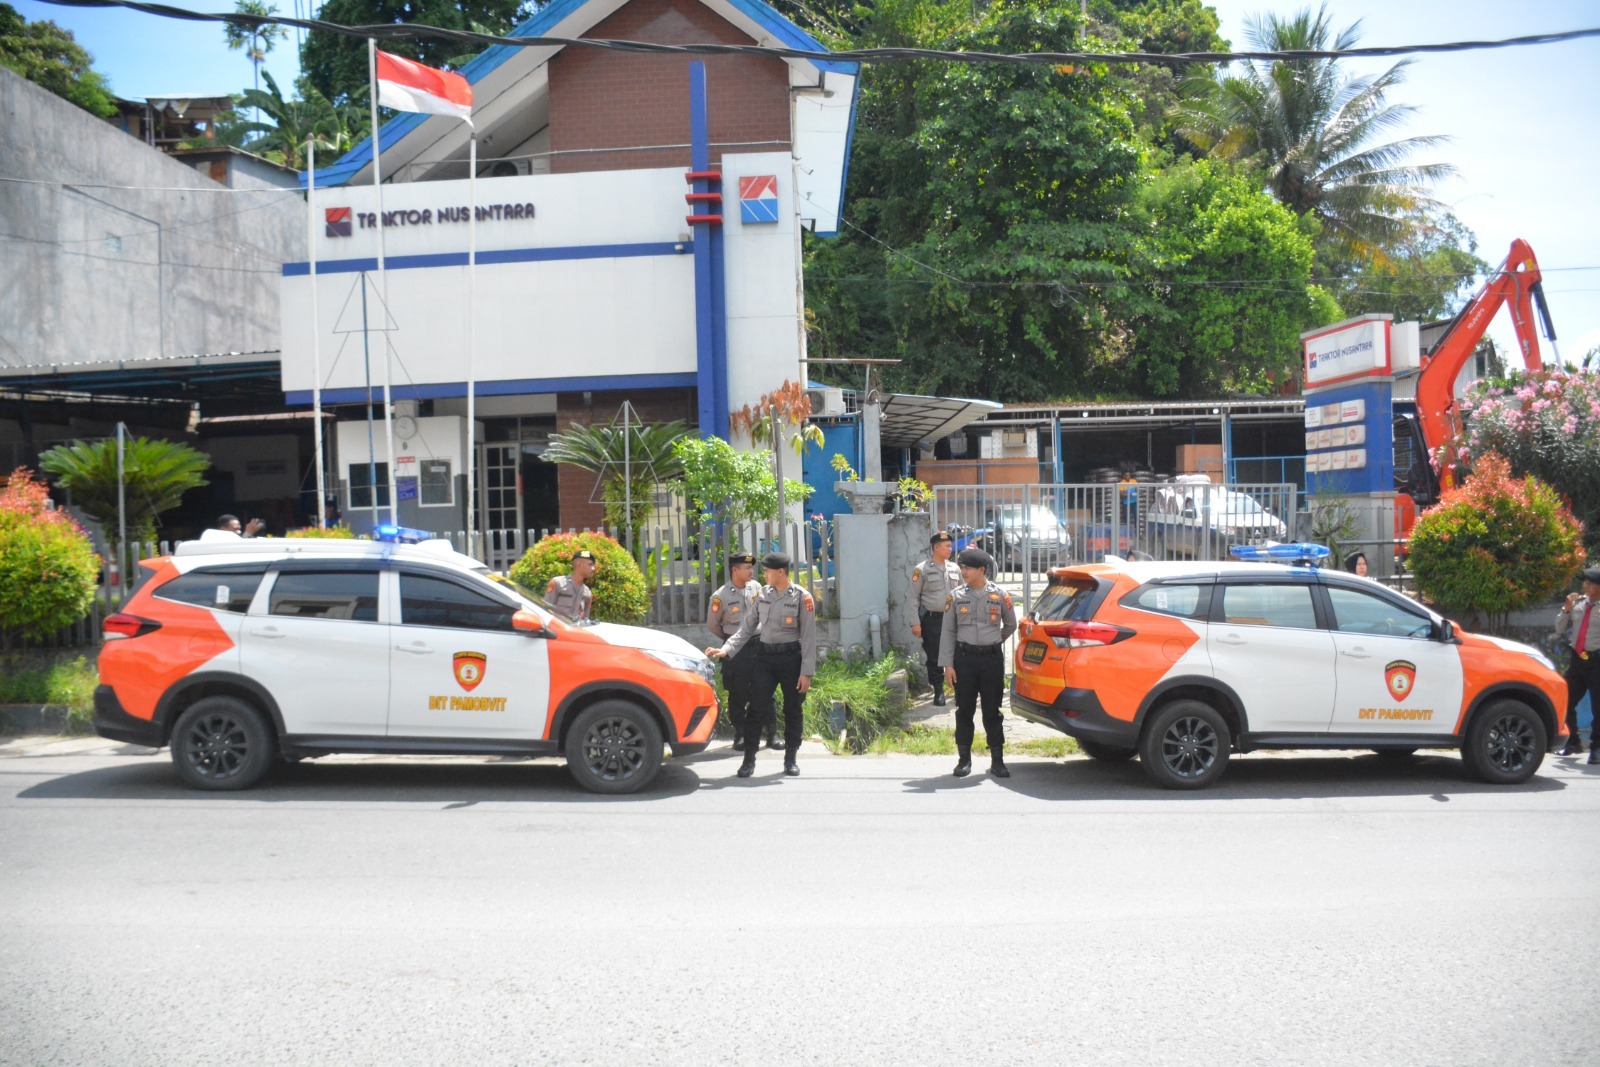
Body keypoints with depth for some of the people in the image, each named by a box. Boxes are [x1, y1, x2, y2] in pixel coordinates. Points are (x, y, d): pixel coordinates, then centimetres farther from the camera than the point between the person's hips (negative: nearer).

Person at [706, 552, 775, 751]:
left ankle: (771, 734, 9)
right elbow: (712, 624, 4)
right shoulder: (721, 596, -9)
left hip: (758, 645, 3)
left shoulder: (756, 588, 3)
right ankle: (739, 736, 13)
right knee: (737, 695, 3)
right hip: (736, 650, -3)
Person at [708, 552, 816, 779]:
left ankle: (790, 759, 20)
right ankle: (749, 760, 5)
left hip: (791, 657, -3)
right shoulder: (762, 595, 6)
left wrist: (806, 672, -10)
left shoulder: (802, 597, -6)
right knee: (756, 709, -2)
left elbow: (808, 637, -7)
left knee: (793, 710, 6)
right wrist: (726, 650, -6)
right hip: (765, 657, 3)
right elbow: (747, 628, 8)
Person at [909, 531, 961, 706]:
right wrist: (915, 623, -8)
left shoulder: (954, 568, 8)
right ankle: (939, 691, 13)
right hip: (931, 619, -3)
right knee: (934, 657, 2)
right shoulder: (921, 570, -4)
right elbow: (913, 598, -4)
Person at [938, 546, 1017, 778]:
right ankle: (964, 759, 13)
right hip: (964, 658, 1)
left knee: (992, 711, 4)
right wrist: (947, 664, -2)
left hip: (992, 658, -1)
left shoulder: (1000, 595, 0)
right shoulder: (956, 595, 2)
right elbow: (948, 631, 3)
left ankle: (997, 761, 12)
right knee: (964, 710, 4)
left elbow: (1010, 625, 16)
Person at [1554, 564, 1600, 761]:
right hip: (1577, 660, 5)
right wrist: (1566, 608, 2)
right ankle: (1574, 742, 24)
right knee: (1566, 702, 8)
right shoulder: (1578, 603, 9)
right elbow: (1560, 629, 14)